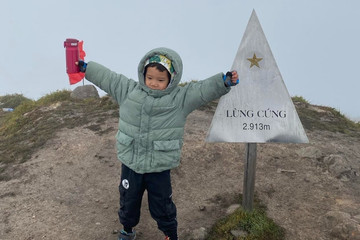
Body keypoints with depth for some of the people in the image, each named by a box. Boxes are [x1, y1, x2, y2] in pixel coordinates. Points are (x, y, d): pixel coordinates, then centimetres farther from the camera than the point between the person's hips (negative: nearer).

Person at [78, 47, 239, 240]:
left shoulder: (181, 98, -11)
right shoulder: (128, 90, -2)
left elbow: (205, 89, -20)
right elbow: (106, 77, 7)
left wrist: (224, 81, -35)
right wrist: (85, 67, 12)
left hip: (159, 168, -3)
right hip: (130, 164, 3)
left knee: (161, 205, 15)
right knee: (128, 200, 24)